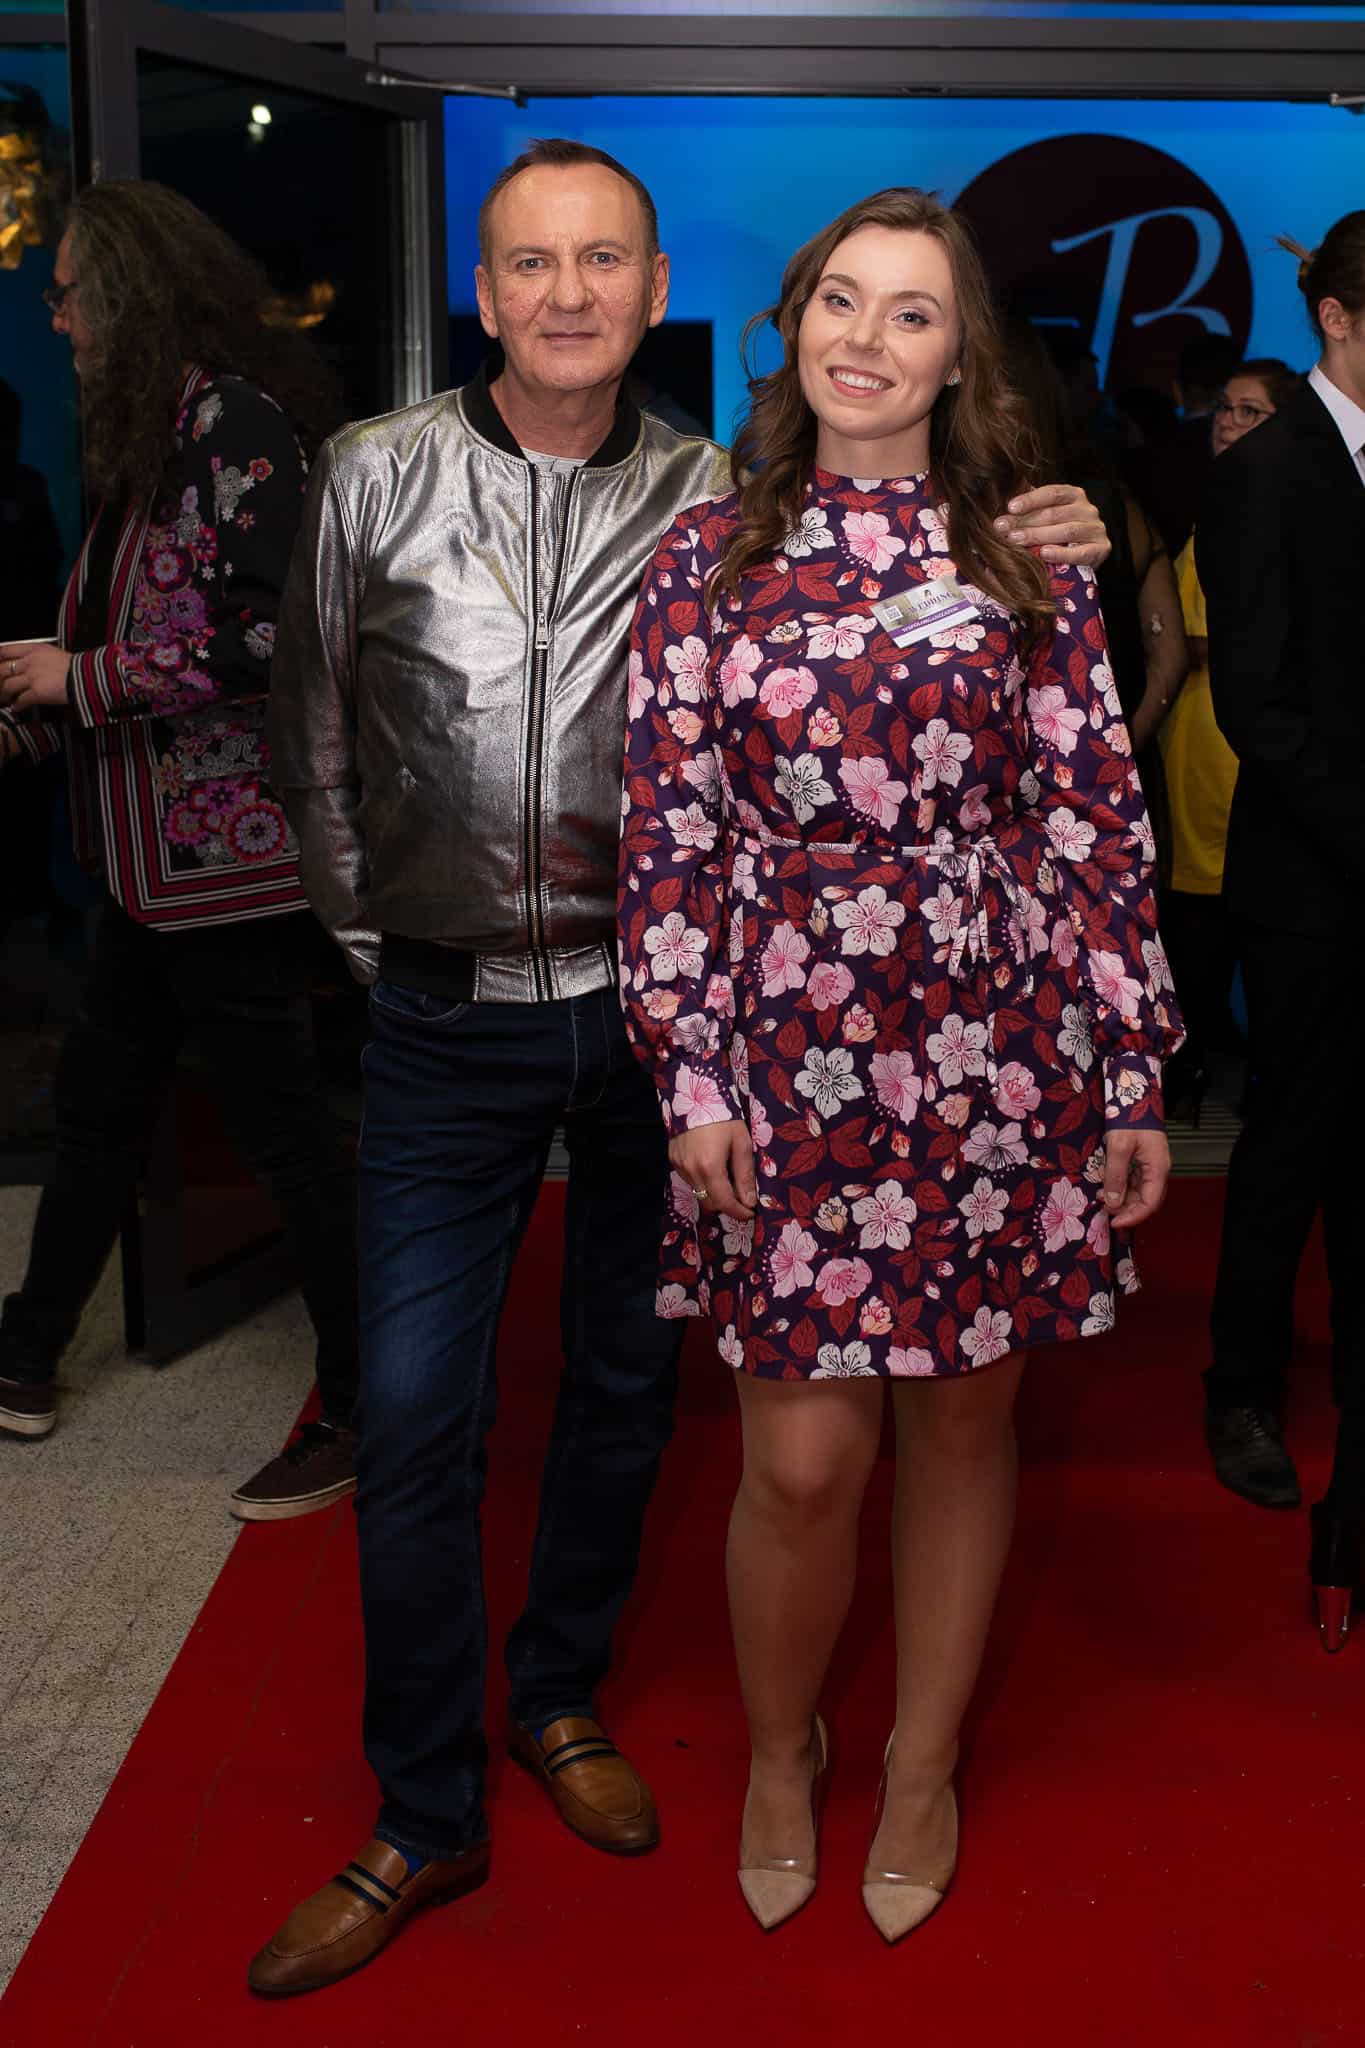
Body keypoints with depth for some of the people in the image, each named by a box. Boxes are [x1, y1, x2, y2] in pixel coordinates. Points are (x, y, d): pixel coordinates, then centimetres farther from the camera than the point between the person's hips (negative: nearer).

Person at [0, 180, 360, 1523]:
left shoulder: (236, 422, -14)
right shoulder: (148, 435, 14)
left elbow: (265, 636, -23)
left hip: (232, 849, -9)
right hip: (152, 851, 9)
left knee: (280, 1123, -1)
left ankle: (363, 1412, 13)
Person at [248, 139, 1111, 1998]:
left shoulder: (723, 501, 1)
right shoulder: (376, 479, 0)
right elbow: (313, 730, 10)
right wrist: (374, 925, 9)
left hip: (652, 1005, 1)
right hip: (447, 1014, 0)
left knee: (626, 1380, 13)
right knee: (414, 1414, 1)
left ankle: (558, 1694, 38)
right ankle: (424, 1819, 19)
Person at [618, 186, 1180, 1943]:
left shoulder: (1028, 559, 3)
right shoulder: (707, 557, 3)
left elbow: (1095, 822, 2)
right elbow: (667, 833, 2)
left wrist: (1135, 1073, 0)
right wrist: (690, 1075, -3)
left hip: (997, 1057, 1)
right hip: (789, 1061, 0)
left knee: (961, 1419, 12)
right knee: (802, 1459, 1)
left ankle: (925, 1759, 36)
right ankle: (778, 1747, 32)